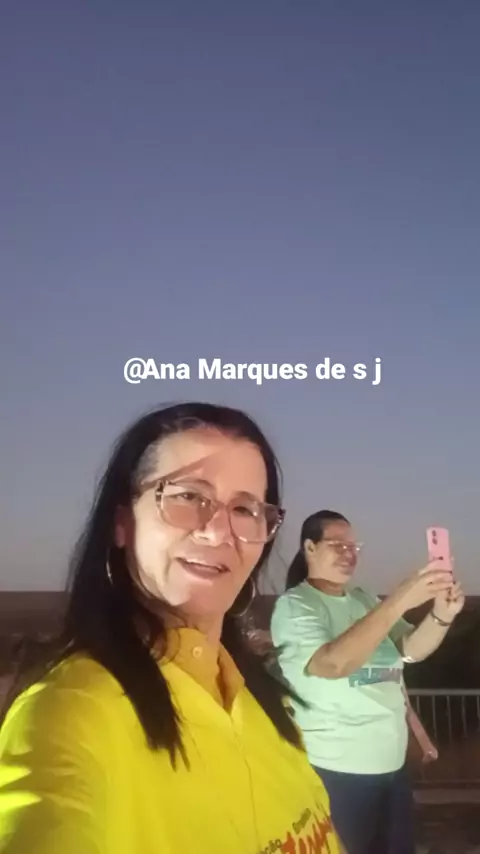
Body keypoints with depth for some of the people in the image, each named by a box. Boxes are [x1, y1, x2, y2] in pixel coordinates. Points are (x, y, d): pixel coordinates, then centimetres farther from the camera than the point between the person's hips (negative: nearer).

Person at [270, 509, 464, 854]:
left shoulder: (365, 600, 8)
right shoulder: (293, 605, -11)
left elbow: (412, 650, 5)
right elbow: (332, 663, -28)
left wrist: (441, 615, -16)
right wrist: (398, 602, -33)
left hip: (392, 762, 6)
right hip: (336, 770, -6)